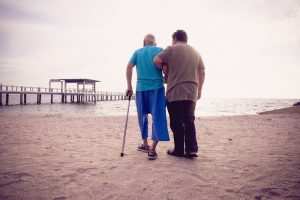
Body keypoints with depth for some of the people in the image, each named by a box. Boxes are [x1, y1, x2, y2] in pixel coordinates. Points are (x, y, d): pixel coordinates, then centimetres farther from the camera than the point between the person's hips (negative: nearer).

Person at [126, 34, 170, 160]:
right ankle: (152, 149, -6)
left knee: (143, 117, 16)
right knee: (158, 117, 0)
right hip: (157, 87, -2)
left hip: (141, 88, 2)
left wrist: (129, 87, 2)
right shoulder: (160, 50, 8)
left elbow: (129, 67, 0)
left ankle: (145, 144, 26)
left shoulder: (137, 52, 13)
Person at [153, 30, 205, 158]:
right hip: (191, 93, 5)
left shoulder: (171, 49, 1)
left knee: (177, 122, 3)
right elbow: (202, 73, 16)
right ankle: (191, 149, 5)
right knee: (189, 121, 10)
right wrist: (199, 90, 22)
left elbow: (156, 60, -10)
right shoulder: (196, 52, 17)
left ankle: (179, 150, 10)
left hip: (175, 92, -5)